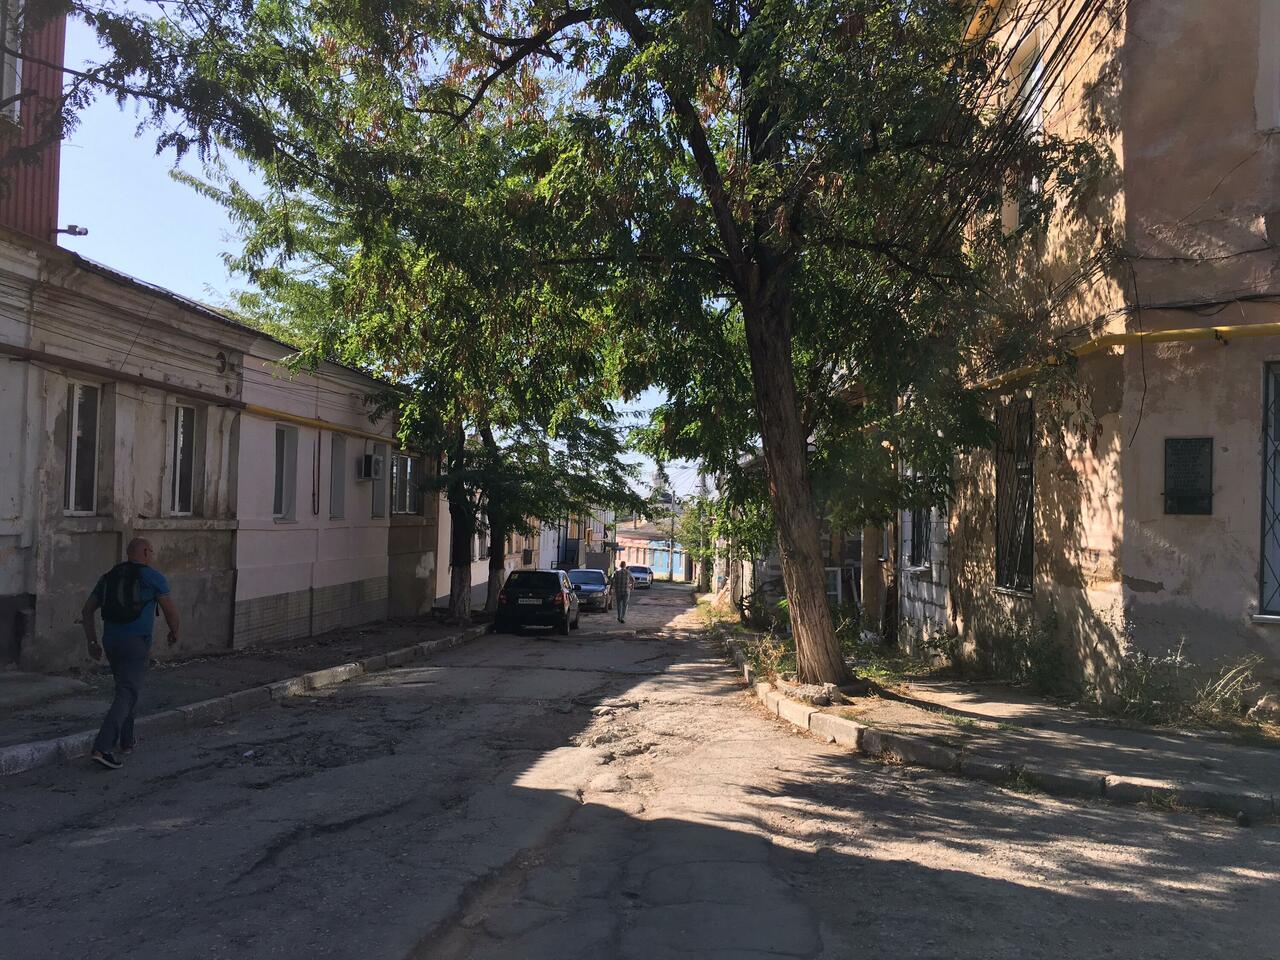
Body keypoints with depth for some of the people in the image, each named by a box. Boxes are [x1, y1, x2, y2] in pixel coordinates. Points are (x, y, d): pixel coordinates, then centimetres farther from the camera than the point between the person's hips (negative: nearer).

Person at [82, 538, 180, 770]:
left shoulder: (109, 576, 14)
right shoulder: (153, 576, -3)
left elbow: (87, 609, 11)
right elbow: (170, 610, -1)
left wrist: (92, 641, 15)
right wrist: (174, 632, 17)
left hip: (111, 641, 7)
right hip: (136, 643, -7)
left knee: (126, 688, 22)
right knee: (127, 694, -7)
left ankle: (126, 741, 28)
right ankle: (102, 748, -18)